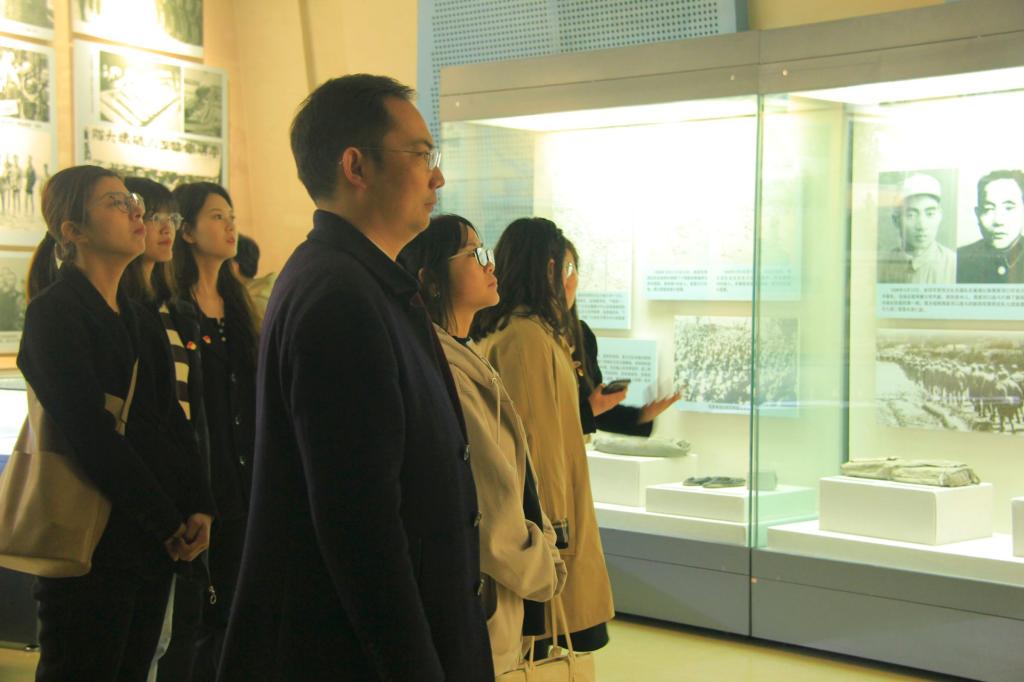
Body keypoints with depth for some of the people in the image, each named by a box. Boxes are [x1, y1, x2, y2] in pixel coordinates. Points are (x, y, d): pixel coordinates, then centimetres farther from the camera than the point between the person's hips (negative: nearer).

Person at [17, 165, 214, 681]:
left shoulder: (140, 318, 15)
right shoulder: (55, 313, -9)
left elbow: (172, 420, 12)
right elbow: (90, 435, -16)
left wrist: (199, 506, -2)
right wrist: (167, 522, -13)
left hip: (157, 538, 8)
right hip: (93, 539, -7)